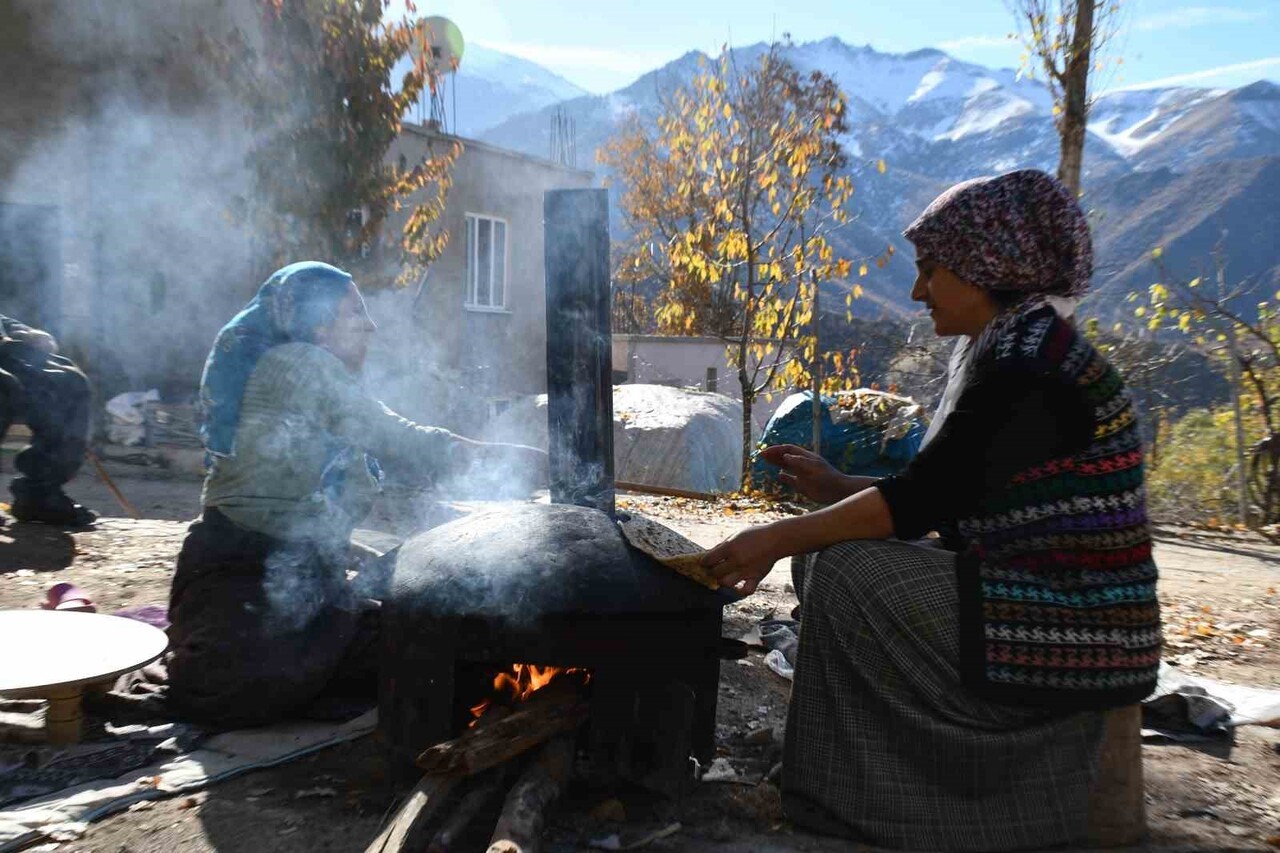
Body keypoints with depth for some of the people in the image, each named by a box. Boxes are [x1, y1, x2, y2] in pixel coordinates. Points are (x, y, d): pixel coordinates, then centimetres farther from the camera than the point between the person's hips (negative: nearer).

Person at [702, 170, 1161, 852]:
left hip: (1062, 631, -10)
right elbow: (943, 496, 14)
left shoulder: (1029, 360, -19)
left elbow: (921, 501, -23)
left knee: (846, 575, -18)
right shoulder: (1004, 350, 11)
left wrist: (780, 537, -18)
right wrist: (836, 487, 9)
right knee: (826, 557, 8)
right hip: (1049, 604, 10)